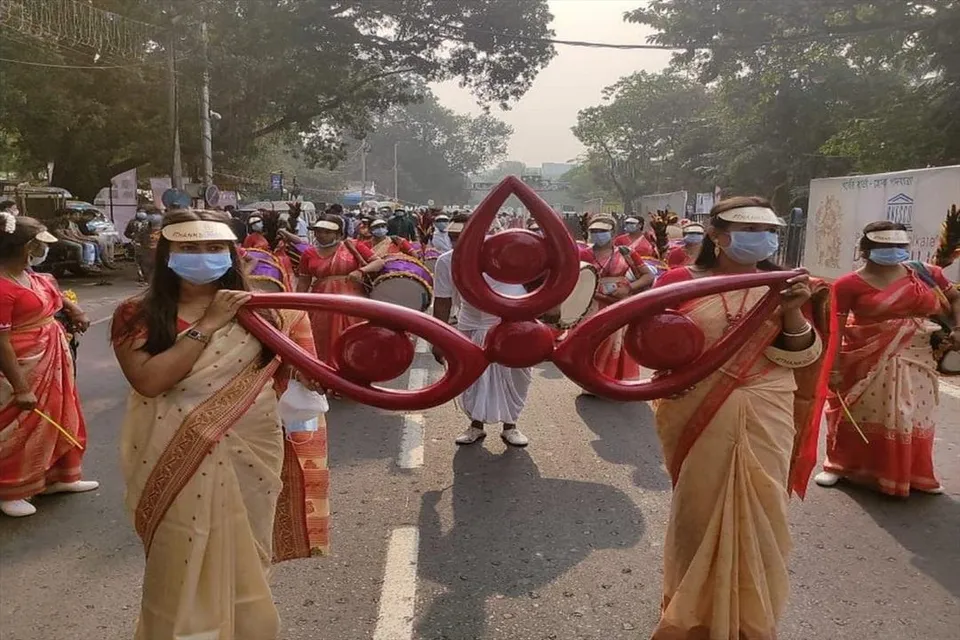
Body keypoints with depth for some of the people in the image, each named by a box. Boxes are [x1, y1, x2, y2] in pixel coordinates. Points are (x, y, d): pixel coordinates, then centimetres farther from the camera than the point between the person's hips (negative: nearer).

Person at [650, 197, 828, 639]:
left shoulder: (782, 286, 4)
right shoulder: (680, 282, -3)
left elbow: (802, 358, -1)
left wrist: (794, 313, -17)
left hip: (764, 419, 2)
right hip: (696, 417, -2)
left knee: (758, 513, 9)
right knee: (697, 510, 9)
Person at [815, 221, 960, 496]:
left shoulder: (925, 273, 1)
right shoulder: (850, 284, -13)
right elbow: (836, 327, -13)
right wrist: (833, 367, -16)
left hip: (915, 359, 4)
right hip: (868, 359, -4)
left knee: (912, 416, 14)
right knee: (858, 415, 8)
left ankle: (913, 474, 31)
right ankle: (840, 465, 26)